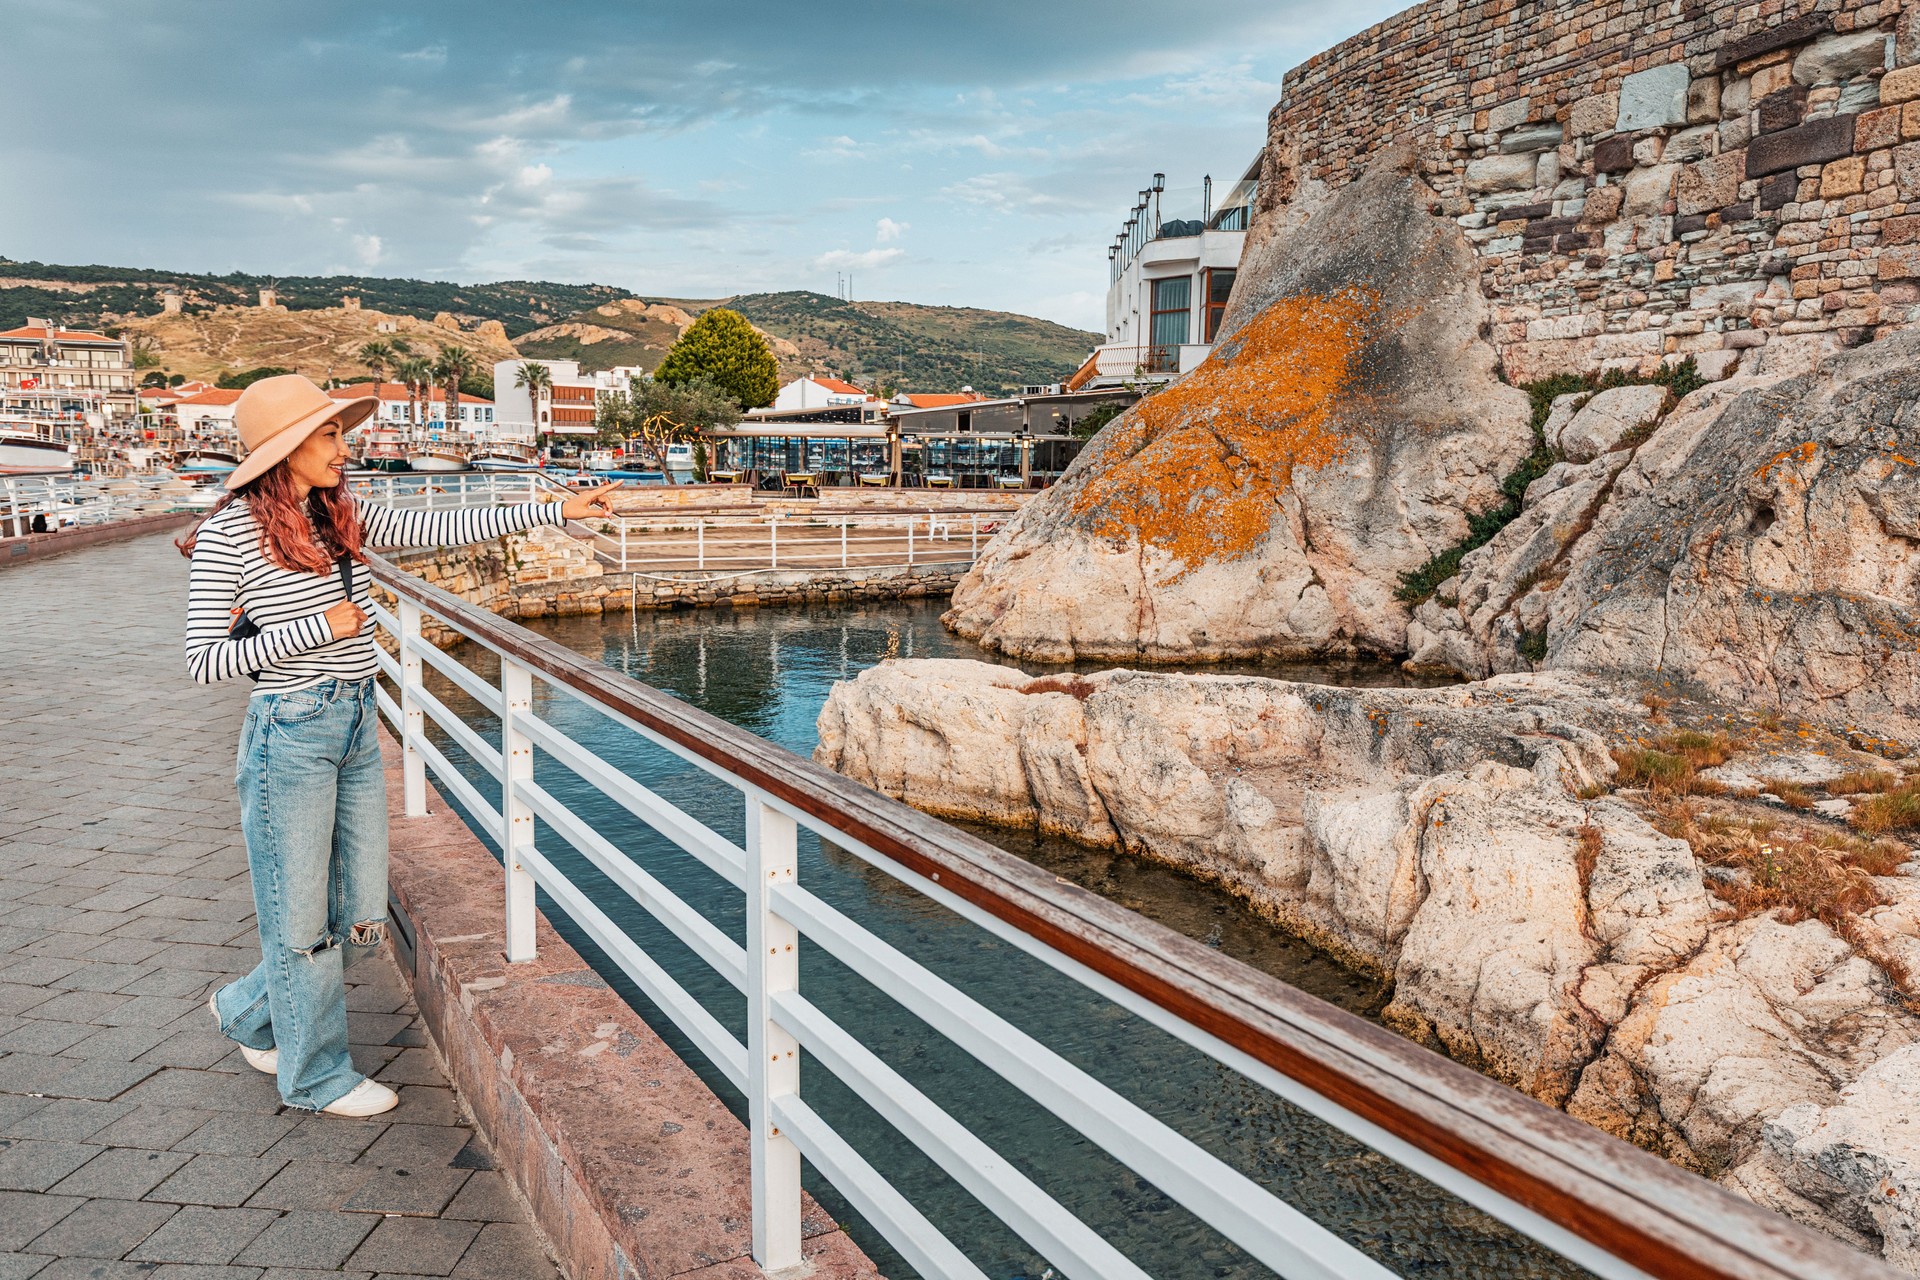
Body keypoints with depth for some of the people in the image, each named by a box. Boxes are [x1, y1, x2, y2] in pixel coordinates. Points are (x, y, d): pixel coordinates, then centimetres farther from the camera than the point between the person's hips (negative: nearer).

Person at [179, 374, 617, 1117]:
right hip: (291, 735, -7)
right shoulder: (229, 533, -10)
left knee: (359, 923, 12)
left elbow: (442, 528, 8)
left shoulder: (342, 517, 9)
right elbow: (204, 659, -11)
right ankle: (316, 1076, 27)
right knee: (300, 918, 8)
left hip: (357, 728, 7)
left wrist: (557, 511, 5)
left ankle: (248, 1012, 39)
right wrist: (319, 629, -15)